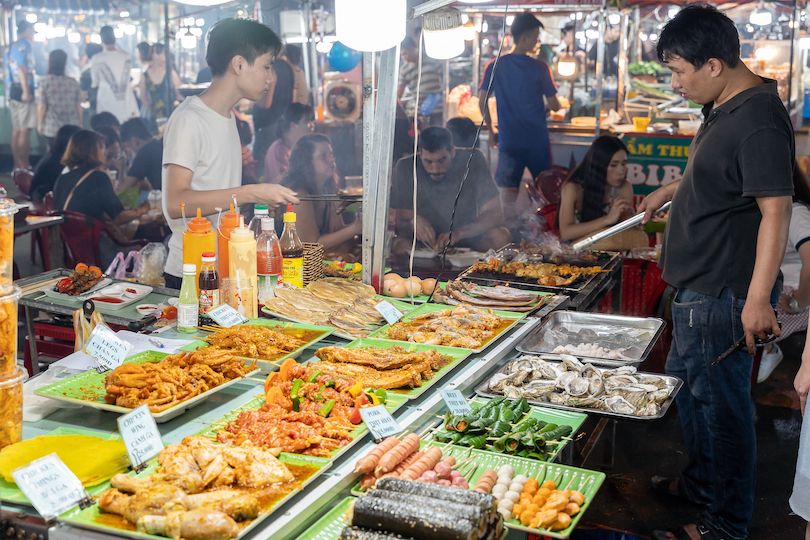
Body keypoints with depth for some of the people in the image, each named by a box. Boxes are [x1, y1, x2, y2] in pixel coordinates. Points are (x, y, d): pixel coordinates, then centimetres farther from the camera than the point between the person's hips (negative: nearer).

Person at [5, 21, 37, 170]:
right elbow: (22, 68, -18)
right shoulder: (25, 45, -7)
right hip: (23, 90, -9)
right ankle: (25, 167, -9)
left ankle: (17, 165, 14)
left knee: (16, 130, 11)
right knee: (25, 130, -8)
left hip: (12, 91, 9)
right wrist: (26, 91, -23)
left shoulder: (11, 47, 20)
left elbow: (8, 68, 20)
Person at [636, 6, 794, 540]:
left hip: (725, 293, -11)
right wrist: (672, 189, 30)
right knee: (686, 381, 24)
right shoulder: (725, 109, 9)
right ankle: (701, 482, 44)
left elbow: (777, 209, -27)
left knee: (721, 401, 3)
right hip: (699, 287, 11)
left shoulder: (758, 121, -23)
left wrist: (758, 298, -30)